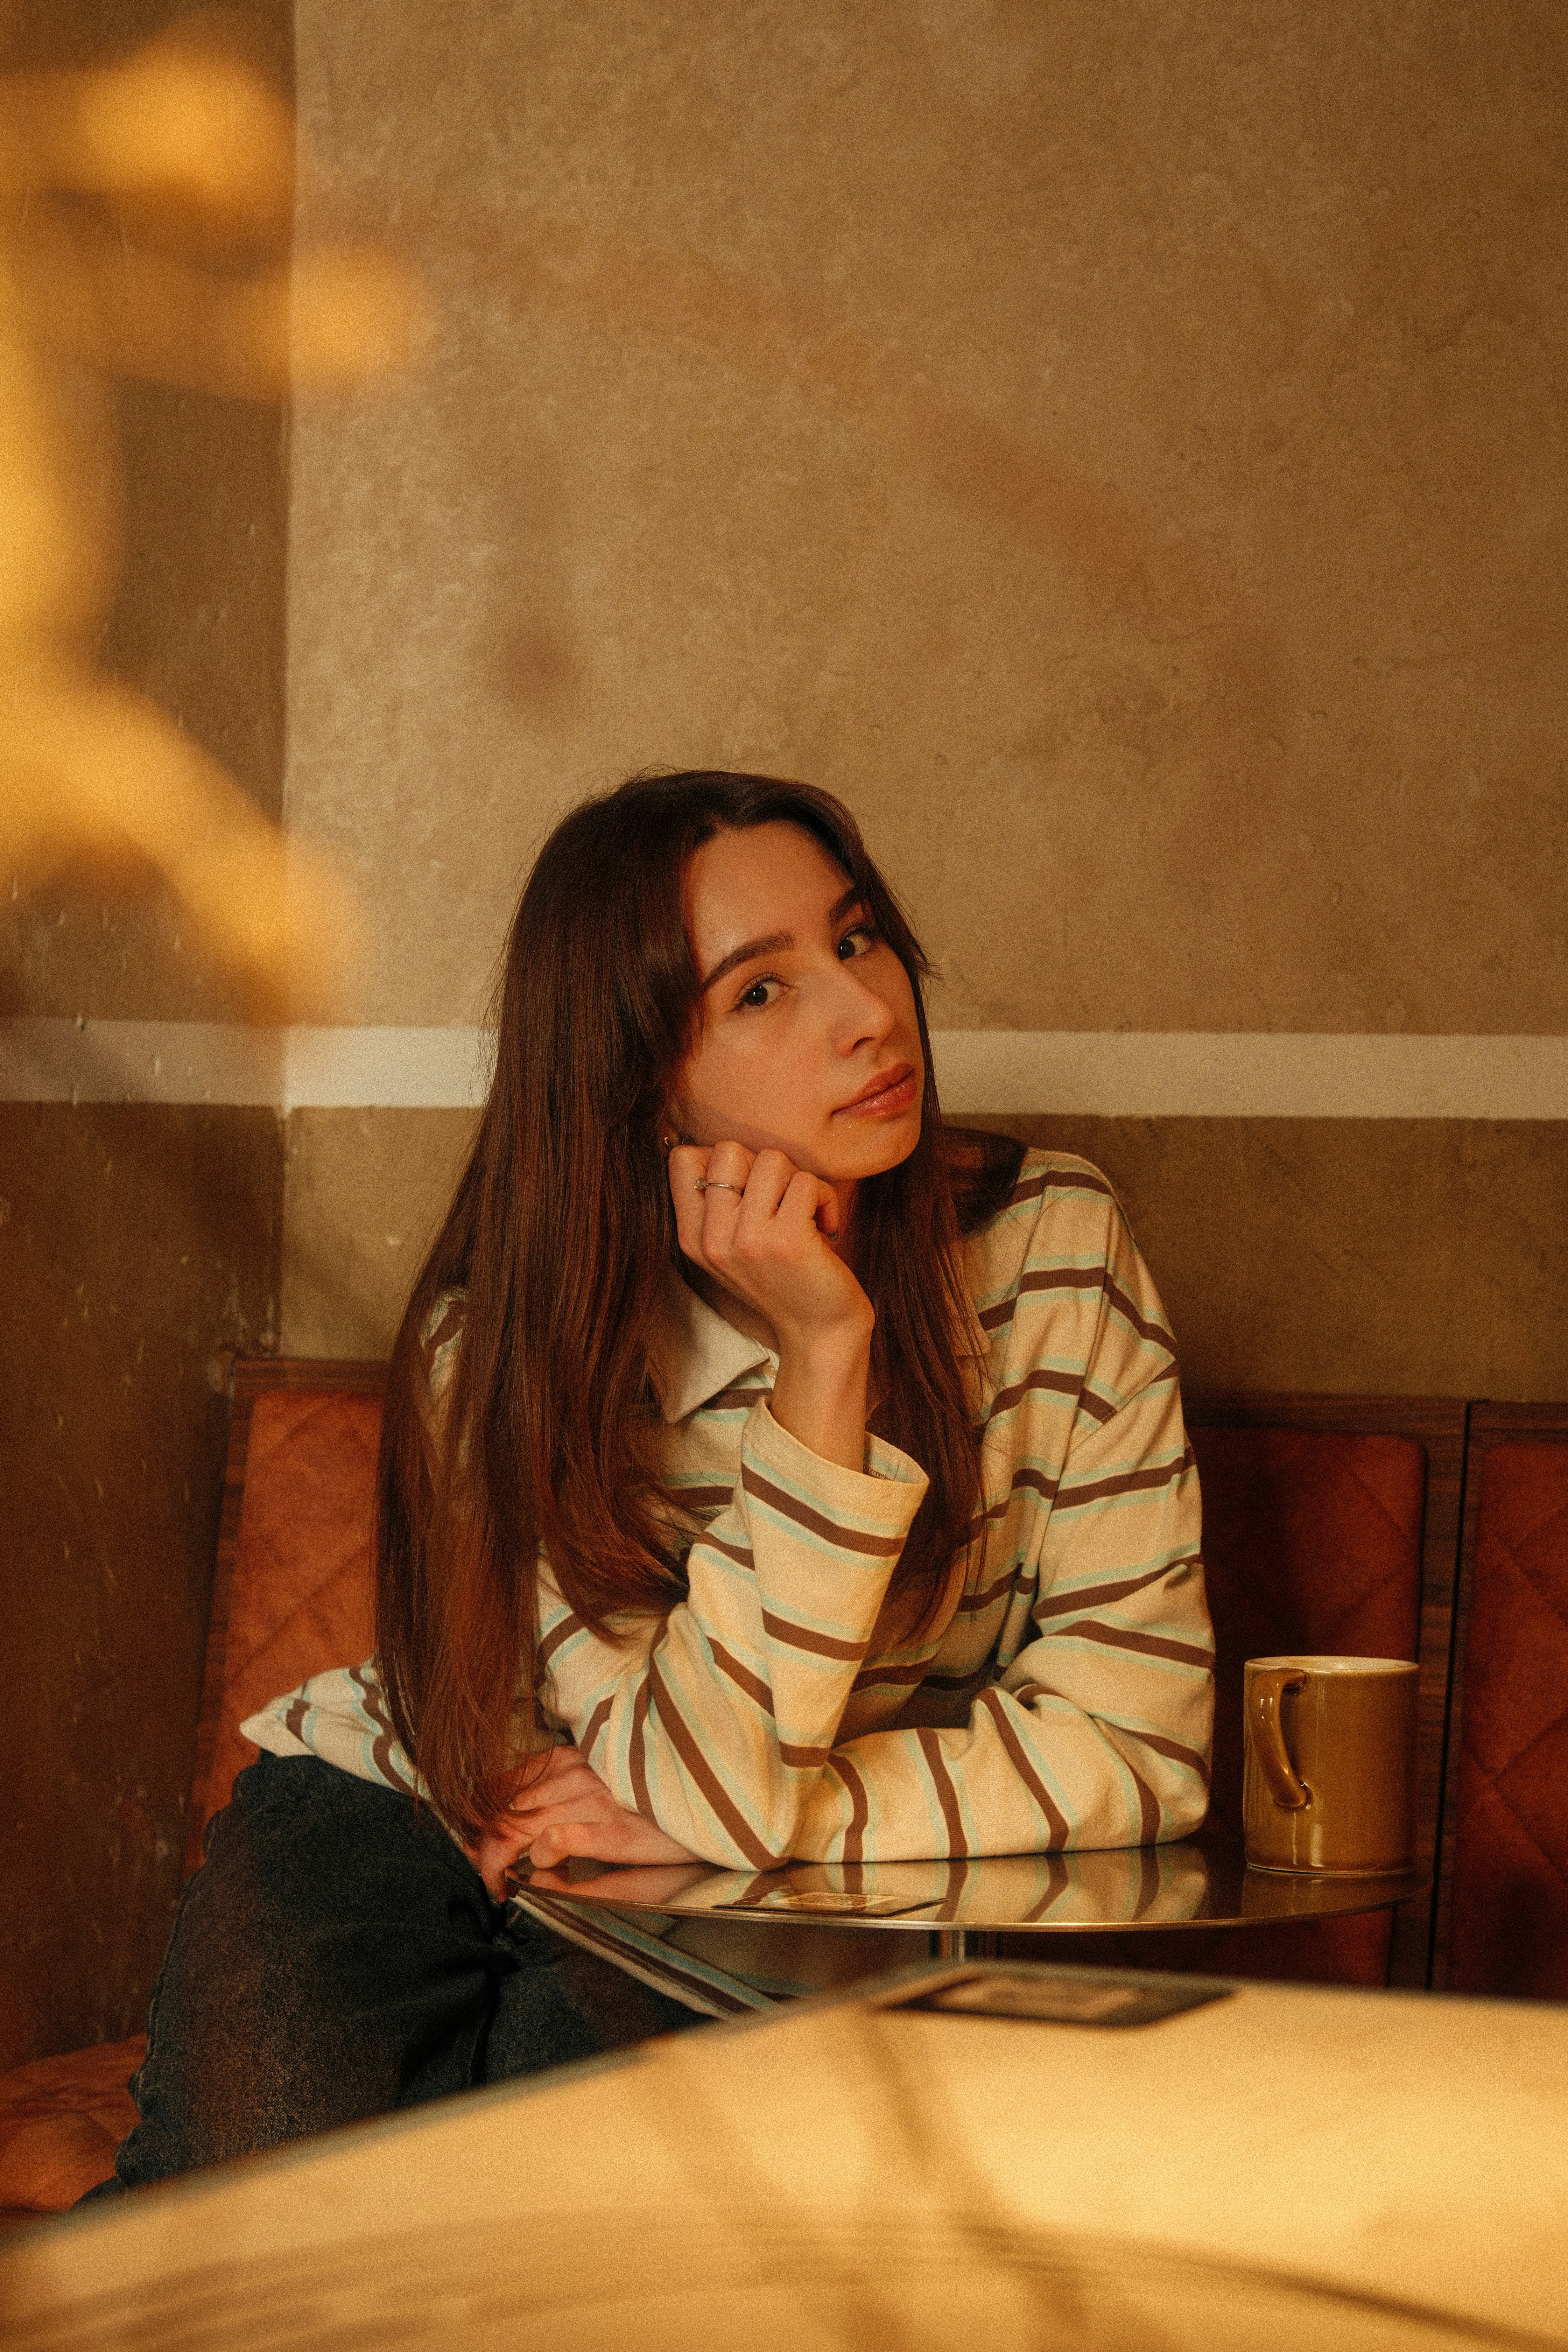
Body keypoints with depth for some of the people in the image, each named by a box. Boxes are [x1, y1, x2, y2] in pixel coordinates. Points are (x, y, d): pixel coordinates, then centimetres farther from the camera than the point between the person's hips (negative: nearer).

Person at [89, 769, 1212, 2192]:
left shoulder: (1046, 1248, -15)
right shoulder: (507, 1342, -19)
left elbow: (1137, 1740, -15)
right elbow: (721, 1788, -26)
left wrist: (704, 1824, -19)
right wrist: (821, 1355, -33)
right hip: (397, 1824, -1)